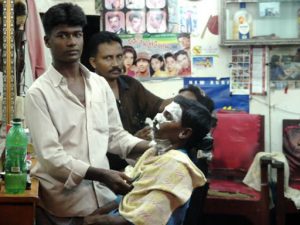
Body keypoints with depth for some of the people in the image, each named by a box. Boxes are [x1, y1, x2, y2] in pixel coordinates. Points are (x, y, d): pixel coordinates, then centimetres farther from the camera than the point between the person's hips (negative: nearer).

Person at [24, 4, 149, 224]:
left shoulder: (100, 84, 8)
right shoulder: (39, 92, -9)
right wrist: (101, 175, -23)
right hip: (62, 203, -4)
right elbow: (50, 155, -15)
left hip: (102, 196, 5)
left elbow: (115, 135, 12)